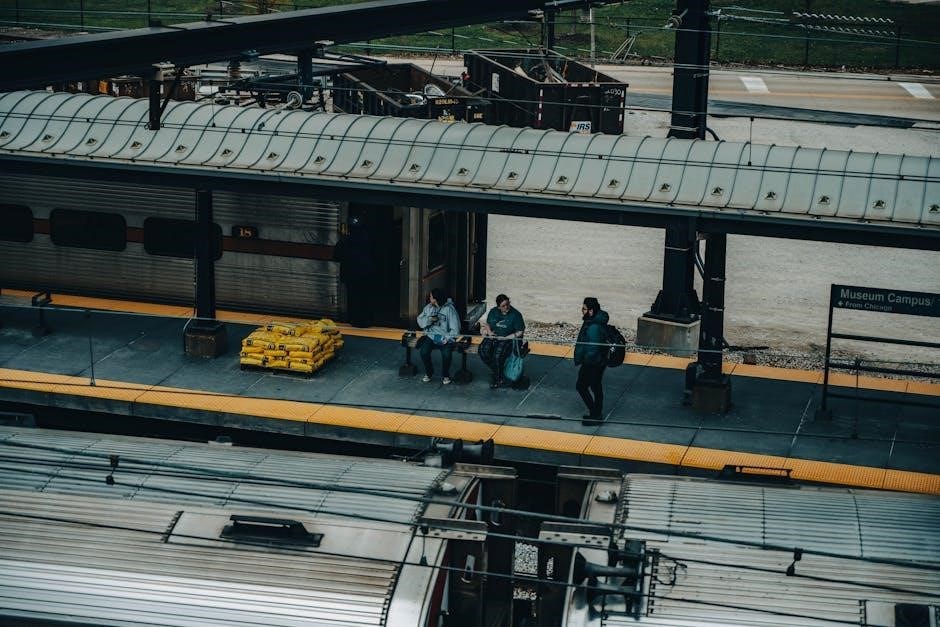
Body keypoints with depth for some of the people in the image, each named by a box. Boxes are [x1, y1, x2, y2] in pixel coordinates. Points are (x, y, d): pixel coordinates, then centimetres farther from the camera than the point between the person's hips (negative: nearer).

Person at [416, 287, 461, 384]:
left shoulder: (449, 309, -9)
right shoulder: (428, 307, 7)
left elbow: (455, 329, -11)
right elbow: (420, 321, 5)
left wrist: (445, 339, -20)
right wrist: (429, 319, -14)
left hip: (445, 338, -4)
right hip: (431, 336, 4)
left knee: (446, 353, -31)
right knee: (424, 351, -24)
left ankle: (446, 375, -4)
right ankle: (428, 373, 1)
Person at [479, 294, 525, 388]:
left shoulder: (515, 314, -7)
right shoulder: (493, 312, 7)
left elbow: (520, 332, -6)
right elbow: (487, 324, 22)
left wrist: (506, 338, -15)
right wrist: (489, 331, -1)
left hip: (509, 339, -5)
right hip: (493, 337, 5)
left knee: (498, 353, -32)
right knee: (484, 350, -25)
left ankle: (497, 378, -10)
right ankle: (498, 373, -9)